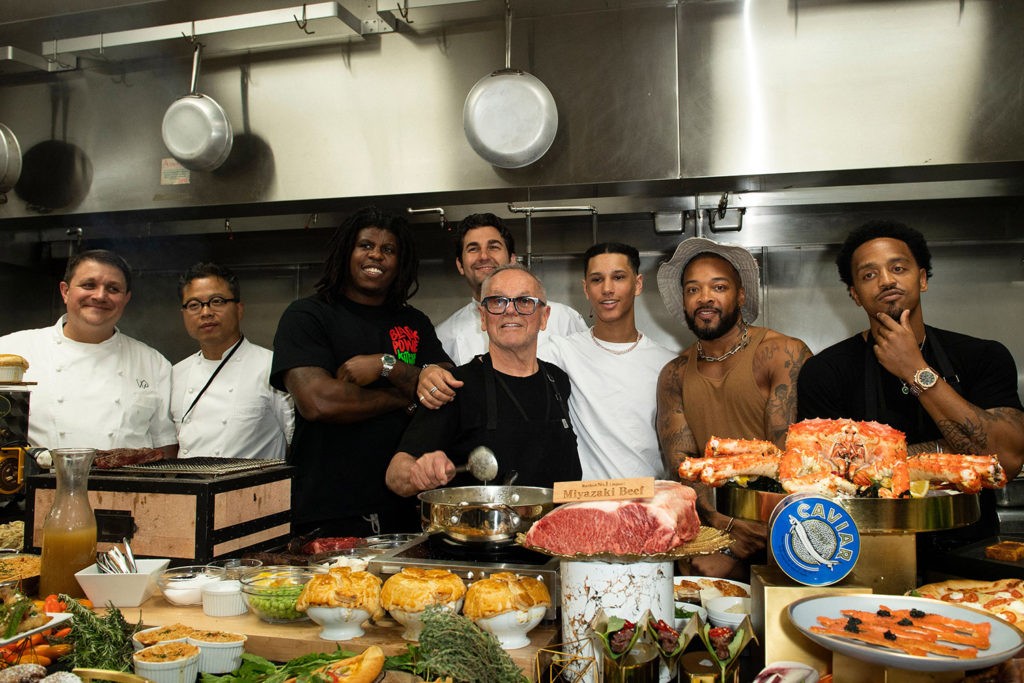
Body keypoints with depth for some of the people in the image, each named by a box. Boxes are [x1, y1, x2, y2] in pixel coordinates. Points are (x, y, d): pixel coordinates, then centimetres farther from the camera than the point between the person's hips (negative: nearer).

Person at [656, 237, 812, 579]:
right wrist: (722, 523, -17)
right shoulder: (674, 376, 11)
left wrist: (733, 549, -17)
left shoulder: (783, 354, -4)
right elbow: (681, 461, 2)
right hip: (709, 525, 5)